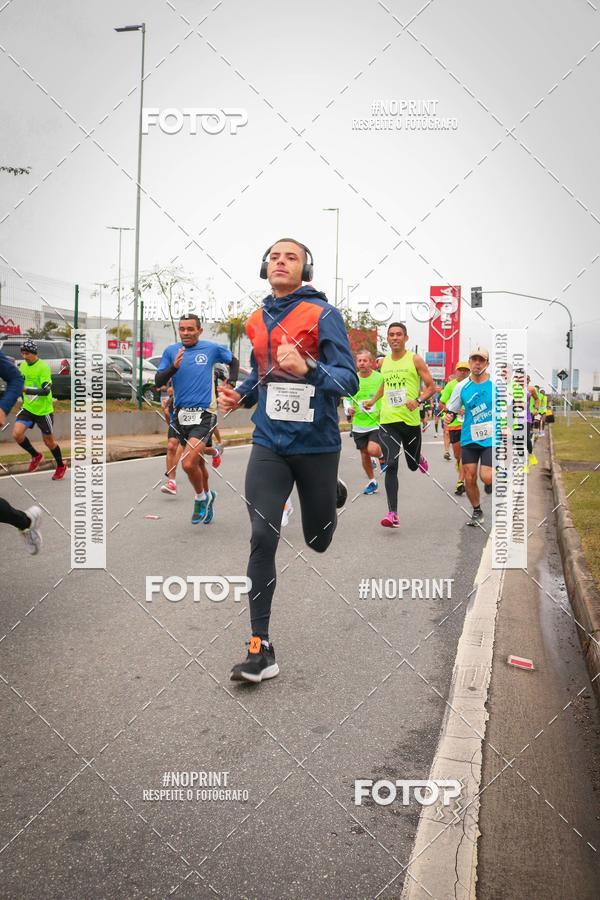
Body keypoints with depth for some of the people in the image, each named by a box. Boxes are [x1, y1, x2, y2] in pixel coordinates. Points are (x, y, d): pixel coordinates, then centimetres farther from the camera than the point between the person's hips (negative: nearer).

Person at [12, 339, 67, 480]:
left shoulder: (43, 367, -18)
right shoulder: (22, 366, 3)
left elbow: (46, 390, -28)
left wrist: (26, 390, -36)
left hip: (43, 410, -5)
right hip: (28, 408, 6)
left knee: (48, 440, 8)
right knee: (17, 433, -13)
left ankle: (61, 467, 32)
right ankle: (36, 456, 13)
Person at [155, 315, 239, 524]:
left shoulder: (212, 348, 0)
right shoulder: (171, 351, 4)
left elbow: (233, 362, 19)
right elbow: (158, 382, -2)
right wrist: (174, 366, -18)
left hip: (204, 414, -4)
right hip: (180, 415, 4)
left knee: (188, 463, -17)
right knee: (198, 461, 18)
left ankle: (201, 498, 10)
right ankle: (207, 496, 42)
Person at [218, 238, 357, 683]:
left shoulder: (322, 314, -8)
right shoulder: (257, 320, 8)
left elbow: (349, 379, -14)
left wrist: (307, 369, -32)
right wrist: (240, 395, 5)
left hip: (315, 443, -3)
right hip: (269, 442, 3)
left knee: (318, 541, 14)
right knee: (262, 538, -10)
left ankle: (332, 494, 51)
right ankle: (261, 649, -2)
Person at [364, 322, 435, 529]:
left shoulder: (415, 360, -2)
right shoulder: (384, 362, 11)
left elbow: (431, 386, -1)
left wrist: (419, 400, -19)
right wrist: (372, 401, 17)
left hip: (410, 420, -2)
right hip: (388, 421, 2)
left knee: (413, 465, 13)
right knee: (391, 466, -10)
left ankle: (419, 458, 53)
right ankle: (393, 514, -11)